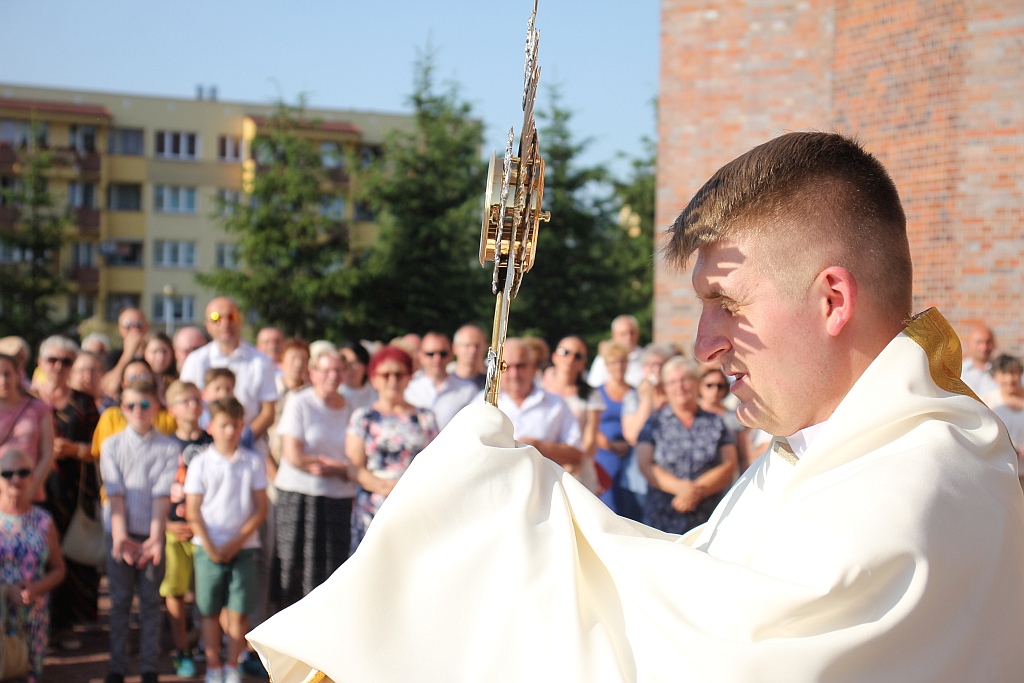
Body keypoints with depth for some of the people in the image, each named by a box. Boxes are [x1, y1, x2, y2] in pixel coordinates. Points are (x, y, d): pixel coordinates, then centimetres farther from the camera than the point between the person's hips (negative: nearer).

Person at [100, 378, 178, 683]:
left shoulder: (168, 447, -1)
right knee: (120, 601, 5)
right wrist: (120, 535, -17)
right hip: (120, 534, 1)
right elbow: (115, 493, -6)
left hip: (152, 534, 0)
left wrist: (155, 536, -19)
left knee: (151, 601, 4)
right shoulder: (112, 446, 1)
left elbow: (162, 494, -9)